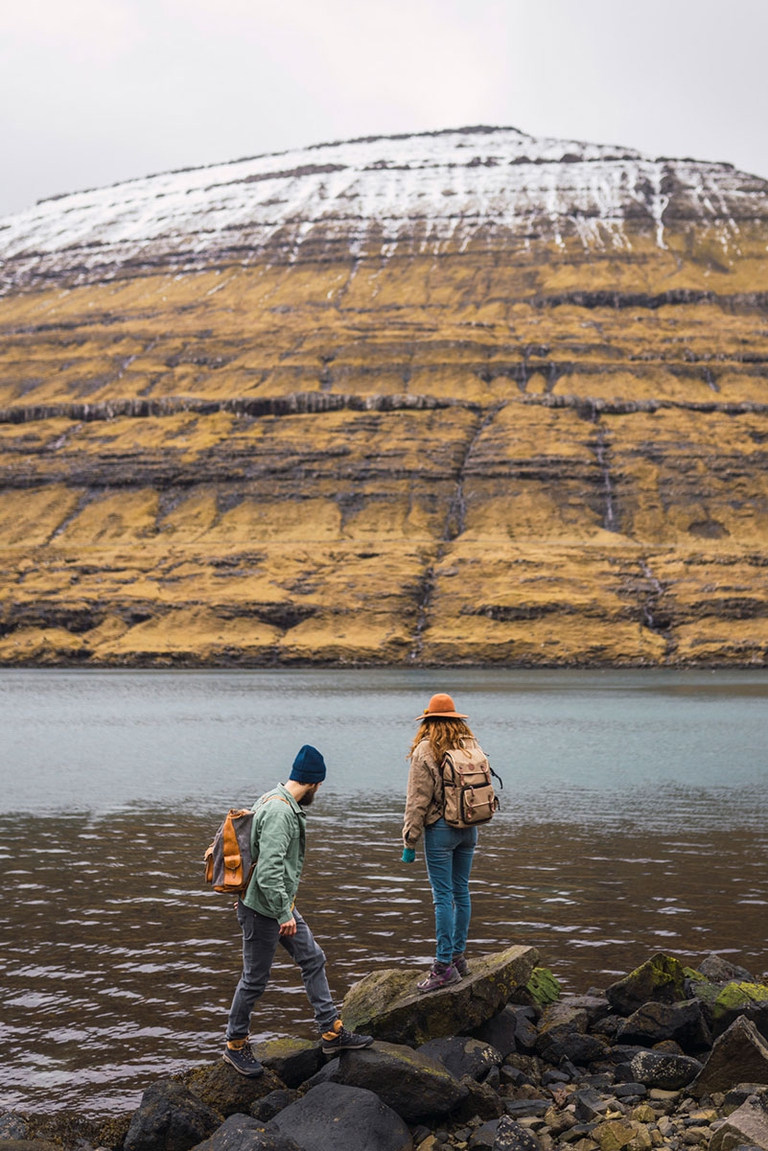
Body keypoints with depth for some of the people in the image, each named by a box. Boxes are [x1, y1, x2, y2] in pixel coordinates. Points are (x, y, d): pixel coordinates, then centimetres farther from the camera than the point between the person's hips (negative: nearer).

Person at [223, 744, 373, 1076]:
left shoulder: (284, 804, 8)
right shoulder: (279, 811, -25)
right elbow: (268, 870, -30)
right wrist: (284, 914, -25)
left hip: (281, 905, 10)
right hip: (263, 909, -10)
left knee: (313, 960, 12)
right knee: (254, 980, 4)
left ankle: (332, 1031, 19)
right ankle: (235, 1045, 20)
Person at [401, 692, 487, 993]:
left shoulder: (425, 751, -12)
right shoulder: (472, 745, 5)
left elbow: (417, 801, -12)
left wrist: (409, 842, -6)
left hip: (440, 828, -6)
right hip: (469, 828, 6)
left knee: (443, 896, -4)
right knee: (461, 891, 14)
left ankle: (445, 964, -4)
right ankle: (459, 956, 21)